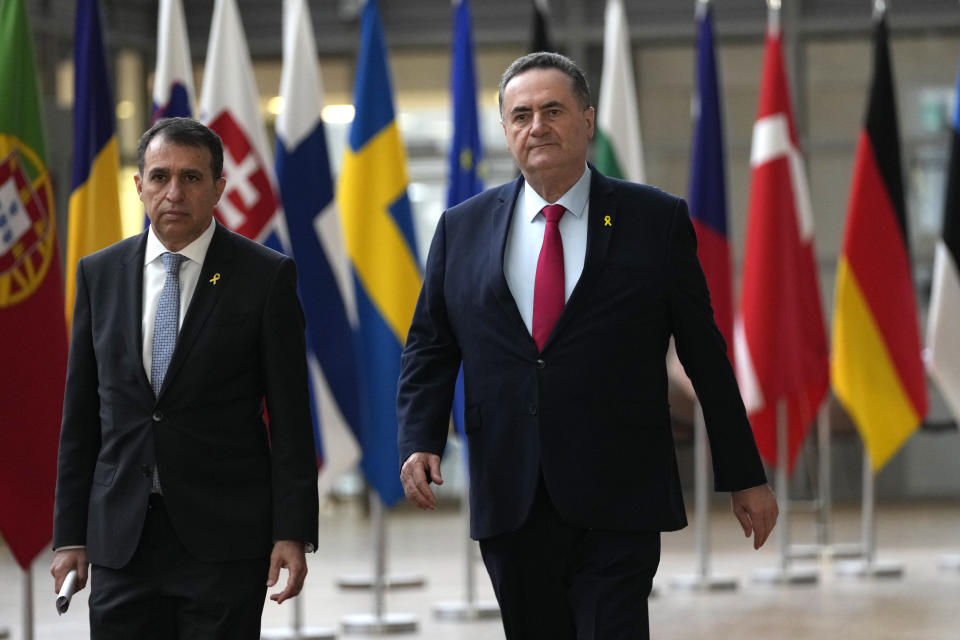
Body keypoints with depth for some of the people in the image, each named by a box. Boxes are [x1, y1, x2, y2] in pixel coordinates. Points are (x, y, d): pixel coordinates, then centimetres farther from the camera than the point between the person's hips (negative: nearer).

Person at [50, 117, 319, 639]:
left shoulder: (266, 276, -2)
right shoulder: (99, 273, 8)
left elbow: (290, 417, -2)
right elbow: (80, 414, 10)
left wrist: (293, 534, -8)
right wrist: (70, 535, 6)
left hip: (223, 536, -3)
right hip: (120, 535, 3)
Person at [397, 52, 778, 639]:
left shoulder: (656, 221, 3)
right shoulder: (462, 229, 10)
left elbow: (705, 353, 5)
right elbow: (430, 348, 13)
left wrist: (744, 478, 7)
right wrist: (420, 442, -6)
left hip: (617, 508, -3)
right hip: (509, 506, 3)